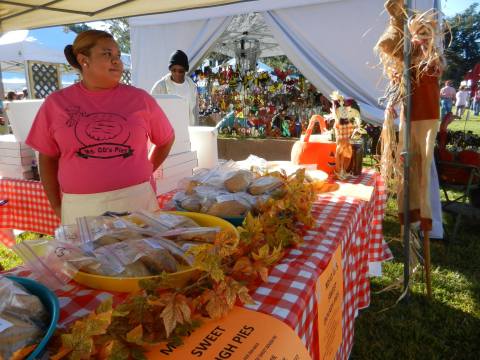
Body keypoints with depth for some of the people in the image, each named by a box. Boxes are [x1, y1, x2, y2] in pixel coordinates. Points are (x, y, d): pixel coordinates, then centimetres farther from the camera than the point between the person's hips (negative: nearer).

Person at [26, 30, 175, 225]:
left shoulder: (140, 98, 1)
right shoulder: (56, 103, 3)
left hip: (136, 200, 0)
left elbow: (166, 140, 14)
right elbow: (48, 158, 9)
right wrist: (57, 207, 7)